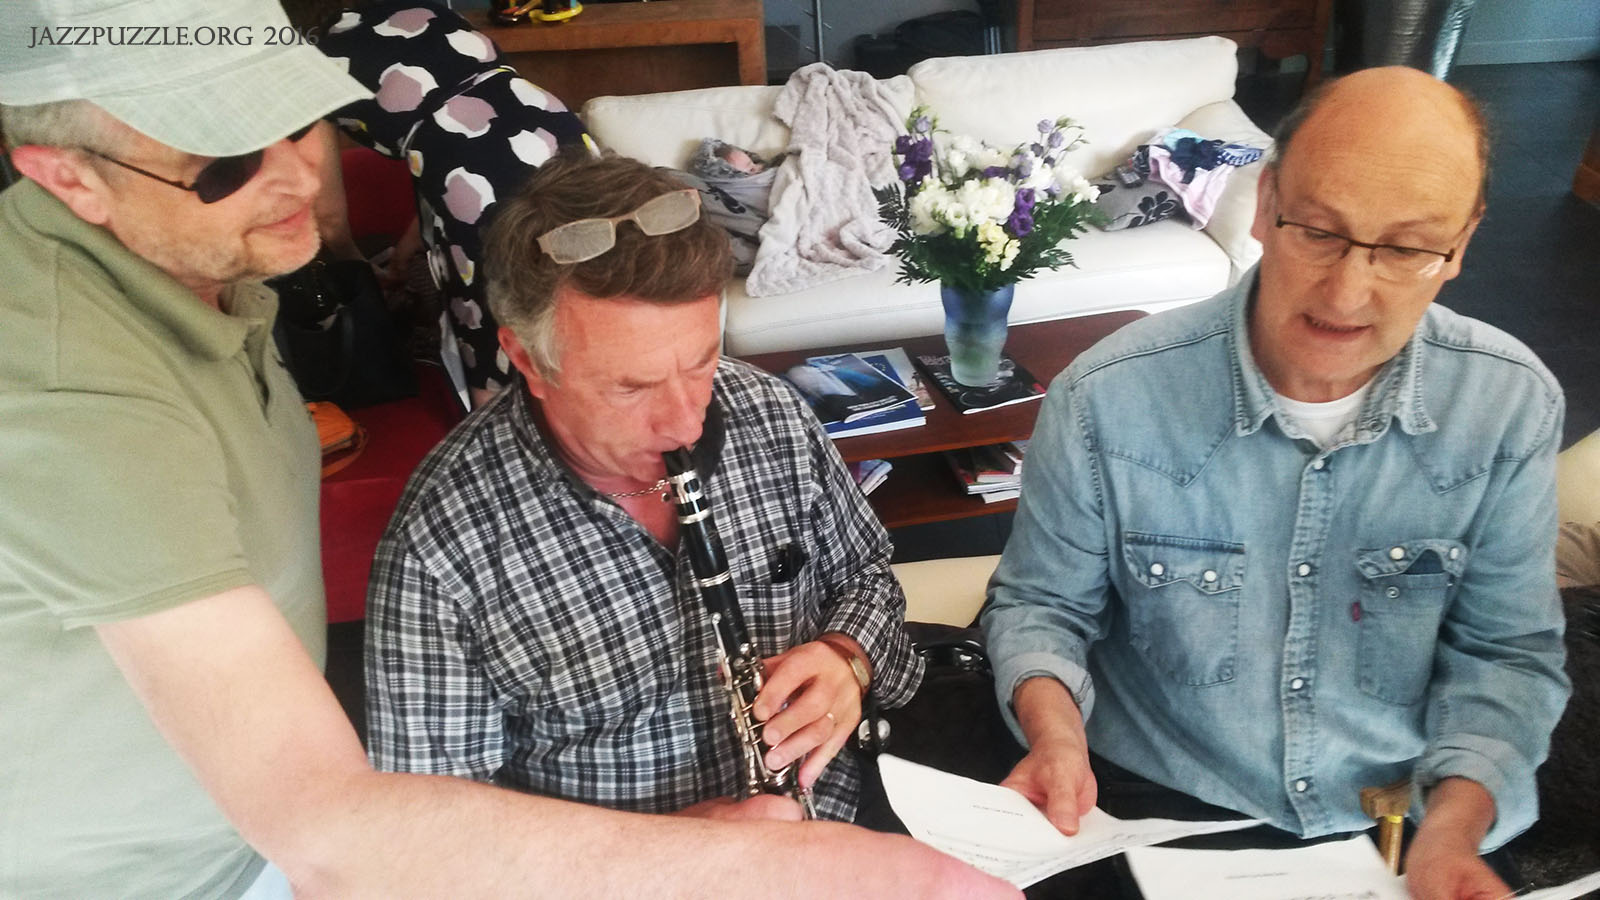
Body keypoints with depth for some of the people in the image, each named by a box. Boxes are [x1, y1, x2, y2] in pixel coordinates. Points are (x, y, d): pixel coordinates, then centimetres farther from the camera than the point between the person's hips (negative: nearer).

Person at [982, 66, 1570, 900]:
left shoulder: (1513, 407, -7)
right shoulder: (1106, 400, -15)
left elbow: (1505, 649, 4)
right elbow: (1039, 601, 0)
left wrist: (1454, 825, -10)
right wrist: (1053, 727, -19)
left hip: (1401, 827, 5)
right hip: (1156, 824, -4)